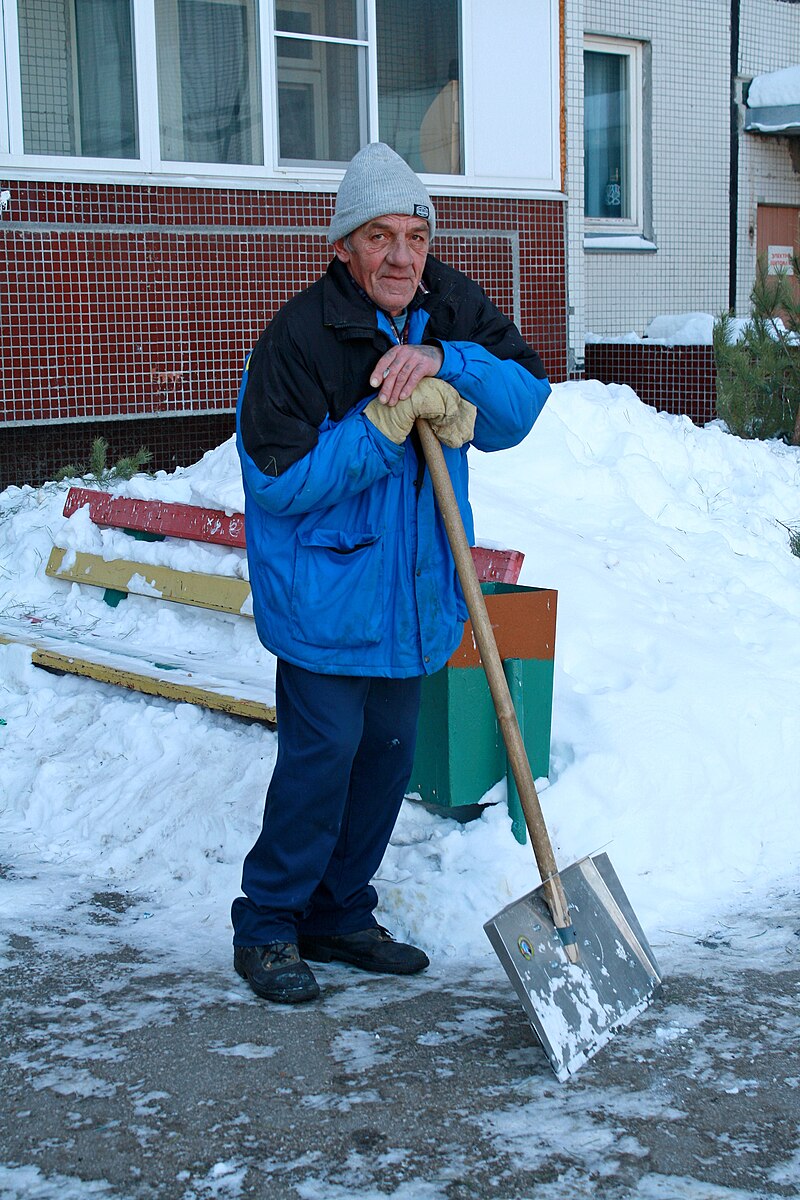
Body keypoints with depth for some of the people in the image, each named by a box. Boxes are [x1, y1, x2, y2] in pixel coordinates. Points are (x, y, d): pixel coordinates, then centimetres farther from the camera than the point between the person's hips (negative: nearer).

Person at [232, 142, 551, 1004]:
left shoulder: (453, 310, 1)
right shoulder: (300, 335, -17)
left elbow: (527, 396, -5)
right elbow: (278, 480, -20)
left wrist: (445, 364, -21)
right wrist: (385, 422, -26)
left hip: (416, 591, 6)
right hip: (325, 587, -6)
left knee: (389, 752, 13)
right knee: (323, 754, -7)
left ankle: (340, 915, 29)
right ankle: (267, 926, 12)